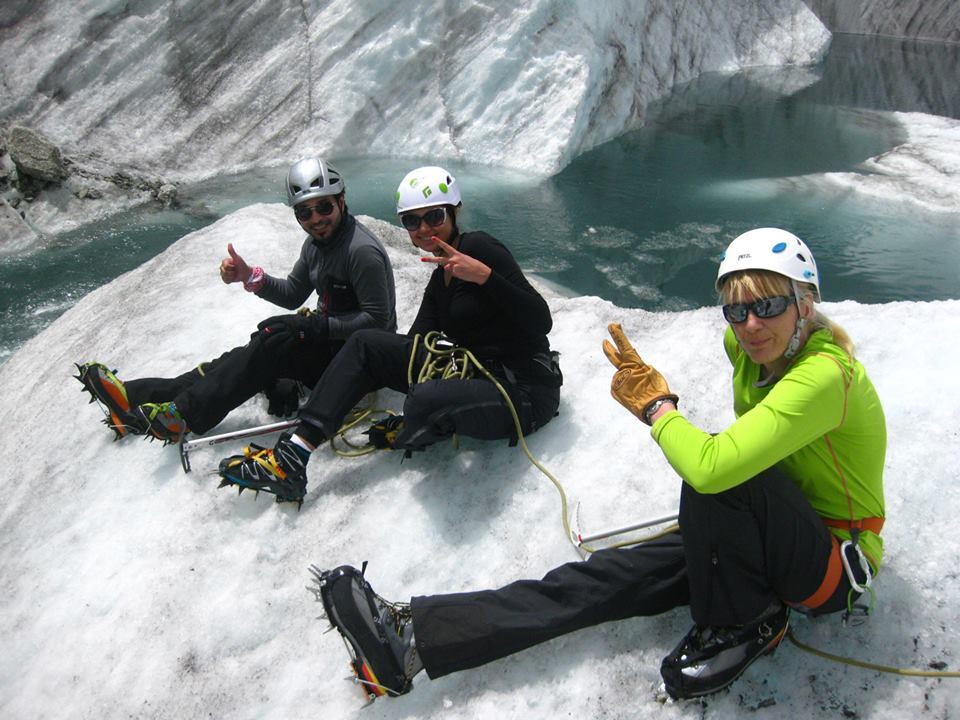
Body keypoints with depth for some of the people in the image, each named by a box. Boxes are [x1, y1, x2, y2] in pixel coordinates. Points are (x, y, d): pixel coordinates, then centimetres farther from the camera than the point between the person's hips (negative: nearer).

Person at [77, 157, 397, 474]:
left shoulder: (362, 251, -21)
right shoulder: (317, 242, 8)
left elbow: (377, 319, -23)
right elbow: (292, 295, 13)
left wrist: (319, 326, -27)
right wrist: (250, 277, -3)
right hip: (327, 344, 8)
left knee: (276, 334, -27)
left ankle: (183, 415, -26)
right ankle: (136, 396, -10)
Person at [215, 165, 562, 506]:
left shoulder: (478, 247, -11)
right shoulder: (439, 279, 15)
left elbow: (541, 322, -19)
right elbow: (416, 341, 9)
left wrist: (485, 275, -29)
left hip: (525, 390, -8)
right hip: (473, 374, 8)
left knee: (426, 401, -38)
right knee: (366, 344, 0)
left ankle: (399, 437, 1)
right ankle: (291, 458, -7)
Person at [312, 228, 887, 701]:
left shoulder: (825, 374, -30)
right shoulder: (748, 344, -4)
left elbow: (712, 465, -42)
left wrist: (655, 404, -26)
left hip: (838, 562, -7)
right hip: (774, 537, 7)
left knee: (714, 471, -35)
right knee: (617, 573, -10)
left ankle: (741, 624, -8)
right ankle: (413, 639, -14)